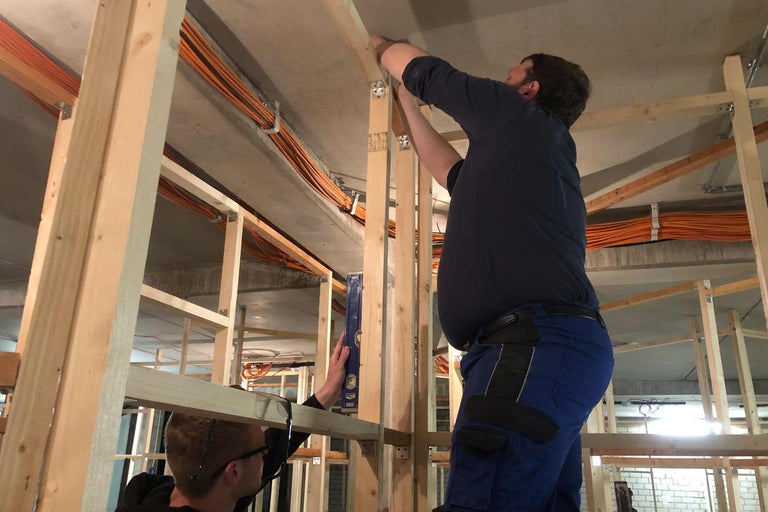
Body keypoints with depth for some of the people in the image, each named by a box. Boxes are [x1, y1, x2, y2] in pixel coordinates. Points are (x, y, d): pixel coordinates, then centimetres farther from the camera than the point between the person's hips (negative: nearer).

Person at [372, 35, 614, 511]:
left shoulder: (522, 116, 9)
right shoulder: (523, 157, 33)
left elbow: (424, 69, 18)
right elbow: (453, 172, 45)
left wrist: (384, 46, 40)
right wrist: (406, 104, 53)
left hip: (537, 343, -10)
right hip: (553, 346, 10)